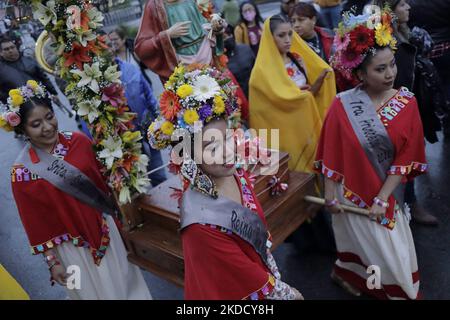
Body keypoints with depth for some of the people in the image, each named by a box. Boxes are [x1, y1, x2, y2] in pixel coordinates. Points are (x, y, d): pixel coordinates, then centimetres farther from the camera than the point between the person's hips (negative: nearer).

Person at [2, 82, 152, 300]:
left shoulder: (78, 141, -9)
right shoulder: (22, 172, -18)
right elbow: (35, 223, -11)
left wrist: (119, 215, 11)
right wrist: (52, 262, -7)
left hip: (105, 229, 3)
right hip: (71, 247, -3)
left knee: (124, 281, 22)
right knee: (96, 291, 19)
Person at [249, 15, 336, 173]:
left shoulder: (297, 59, 4)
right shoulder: (264, 69, -15)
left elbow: (309, 91, 8)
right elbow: (282, 99, -20)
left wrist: (321, 78, -9)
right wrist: (303, 94, -12)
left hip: (305, 124, 6)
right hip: (283, 130, -6)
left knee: (309, 164, 14)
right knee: (293, 169, 4)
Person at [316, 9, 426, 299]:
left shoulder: (407, 103, -10)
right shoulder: (343, 105, -17)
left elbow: (406, 157, -10)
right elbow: (331, 154, -10)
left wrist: (382, 198, -14)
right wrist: (330, 194, -6)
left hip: (388, 191, 3)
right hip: (353, 191, -3)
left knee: (396, 249, 18)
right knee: (381, 251, 11)